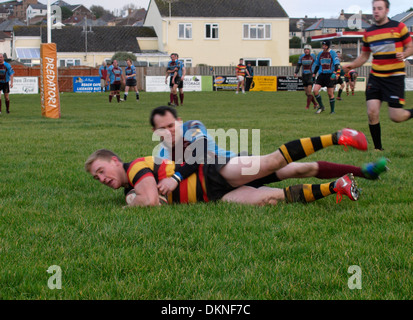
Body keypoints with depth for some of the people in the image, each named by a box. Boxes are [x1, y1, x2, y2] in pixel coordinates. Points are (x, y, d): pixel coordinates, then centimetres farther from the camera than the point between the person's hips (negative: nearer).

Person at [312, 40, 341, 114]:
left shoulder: (332, 53, -2)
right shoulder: (320, 54, 13)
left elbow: (337, 64, -10)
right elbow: (316, 64, 22)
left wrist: (335, 72, -25)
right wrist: (313, 74, 16)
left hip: (330, 75, -5)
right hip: (322, 75, 5)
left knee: (330, 93, -2)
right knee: (315, 90, -12)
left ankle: (332, 110, 11)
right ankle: (321, 106, 3)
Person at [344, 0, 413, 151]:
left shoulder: (399, 27, -3)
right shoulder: (368, 32, 9)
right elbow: (364, 55, 16)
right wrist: (352, 65, -2)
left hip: (395, 76, -4)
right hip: (375, 76, 4)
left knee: (396, 117, -9)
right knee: (372, 112, -9)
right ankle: (378, 148, 6)